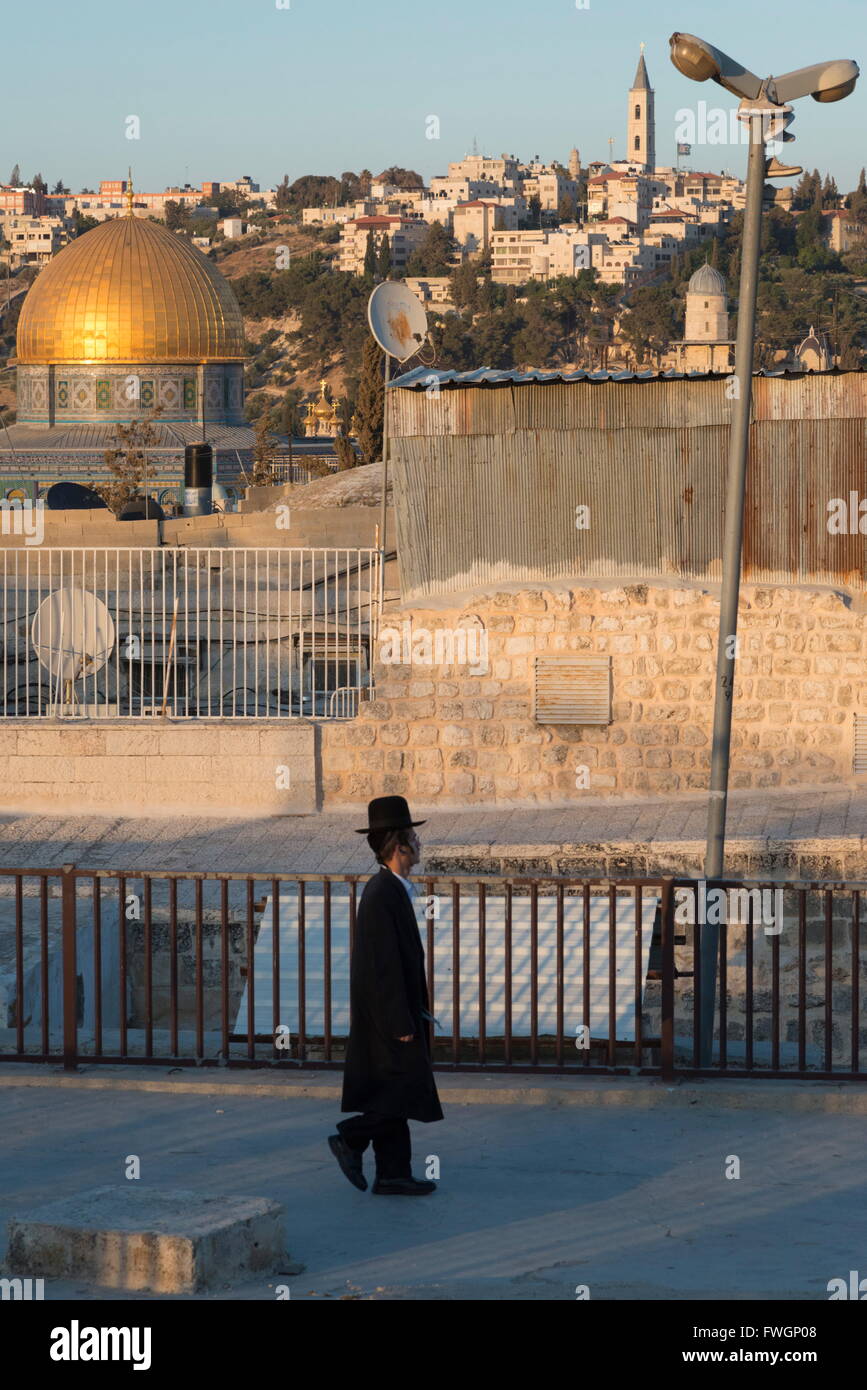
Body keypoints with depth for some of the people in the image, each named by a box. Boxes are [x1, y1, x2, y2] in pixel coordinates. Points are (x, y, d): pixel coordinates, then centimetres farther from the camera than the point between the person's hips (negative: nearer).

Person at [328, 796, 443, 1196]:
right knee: (410, 1086, -7)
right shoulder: (381, 894, -20)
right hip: (390, 1012, -10)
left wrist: (411, 1014, 22)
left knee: (393, 1091, 10)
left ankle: (393, 1175, 13)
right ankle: (350, 1139, 2)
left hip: (394, 1011, 10)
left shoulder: (390, 889, 12)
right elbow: (384, 964, -22)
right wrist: (402, 1023, -21)